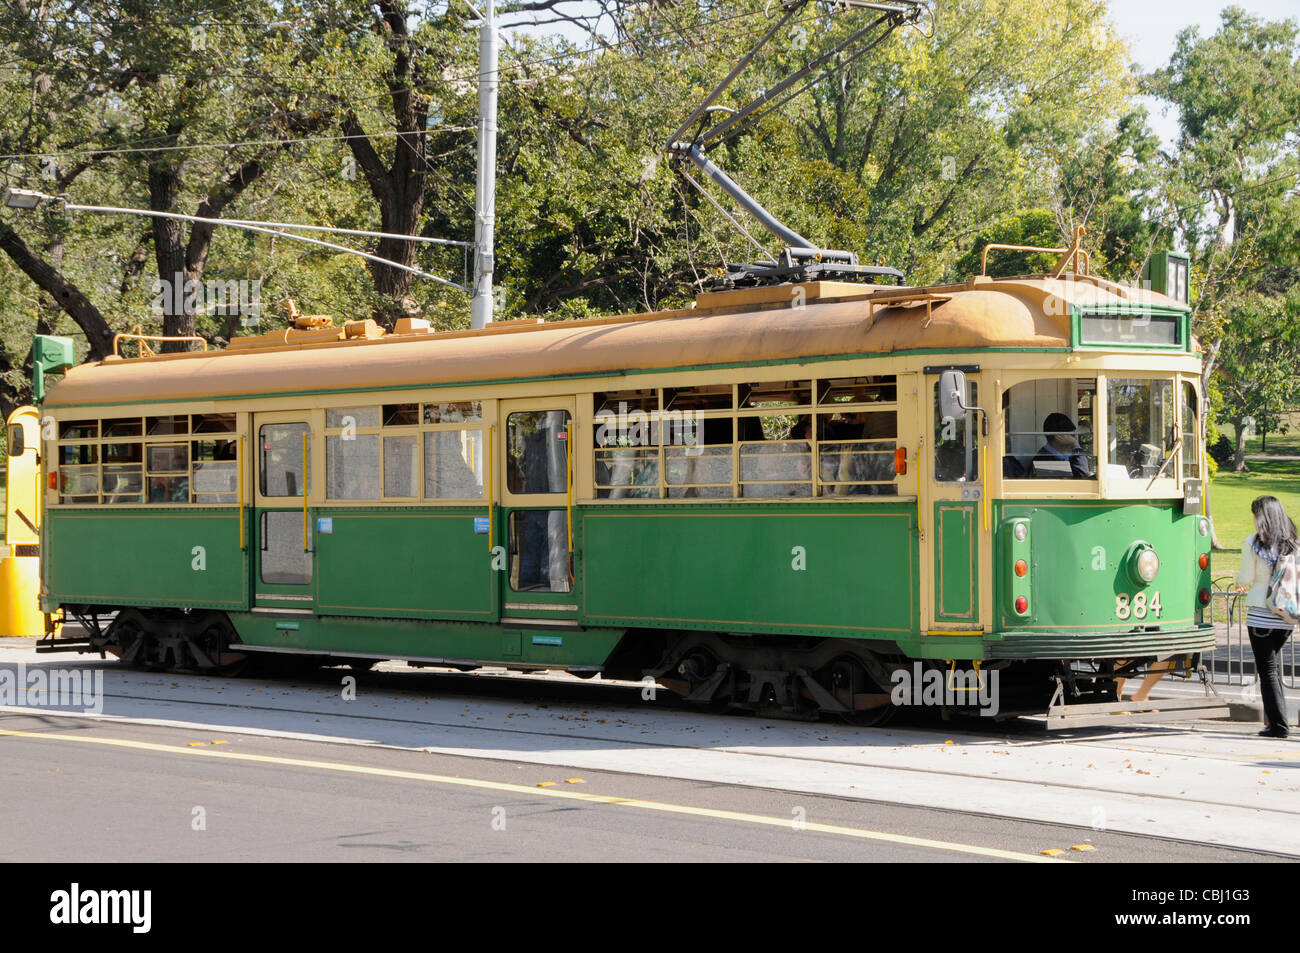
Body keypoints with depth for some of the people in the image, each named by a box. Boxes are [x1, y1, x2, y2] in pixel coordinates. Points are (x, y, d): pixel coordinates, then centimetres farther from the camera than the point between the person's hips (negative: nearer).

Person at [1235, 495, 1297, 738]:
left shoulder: (1253, 544, -8)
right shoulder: (1292, 545, 5)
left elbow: (1246, 579, -4)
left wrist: (1240, 583, 21)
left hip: (1261, 615, -5)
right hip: (1287, 617, 5)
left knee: (1267, 670, 0)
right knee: (1275, 668, 17)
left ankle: (1278, 724, -4)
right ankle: (1274, 719, 19)